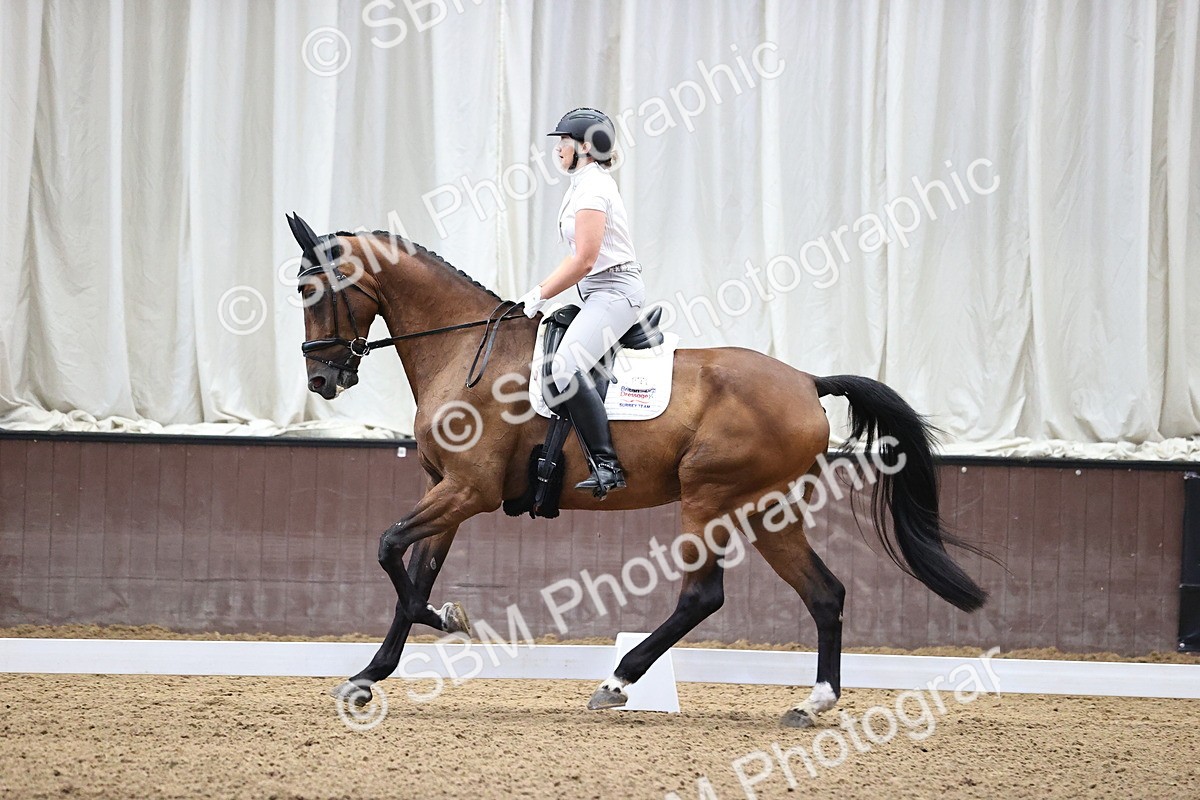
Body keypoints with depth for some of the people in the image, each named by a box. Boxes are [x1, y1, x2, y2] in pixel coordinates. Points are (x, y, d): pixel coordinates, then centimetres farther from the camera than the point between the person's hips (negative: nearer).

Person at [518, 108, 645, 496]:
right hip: (603, 293, 12)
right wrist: (541, 287, 14)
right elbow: (581, 256, 23)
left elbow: (584, 261, -19)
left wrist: (542, 295, -10)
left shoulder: (591, 188, -14)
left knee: (566, 366, -26)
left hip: (614, 290, -12)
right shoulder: (586, 184, 18)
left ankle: (607, 465, -30)